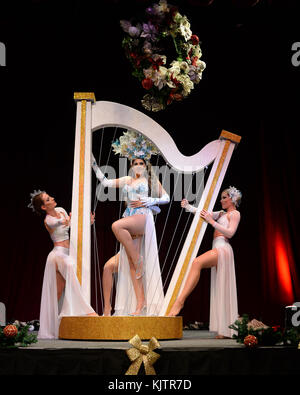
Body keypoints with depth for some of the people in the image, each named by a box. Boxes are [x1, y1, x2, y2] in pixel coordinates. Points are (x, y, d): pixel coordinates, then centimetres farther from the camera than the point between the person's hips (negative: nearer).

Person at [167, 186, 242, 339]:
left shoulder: (235, 213, 5)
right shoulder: (222, 213, 29)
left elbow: (230, 233, -10)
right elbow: (201, 213, 22)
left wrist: (211, 221, -15)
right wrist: (188, 206, 8)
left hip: (223, 249, -9)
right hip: (218, 251, 9)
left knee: (197, 262, -33)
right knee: (220, 291, 4)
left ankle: (180, 300, -43)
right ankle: (225, 329, 3)